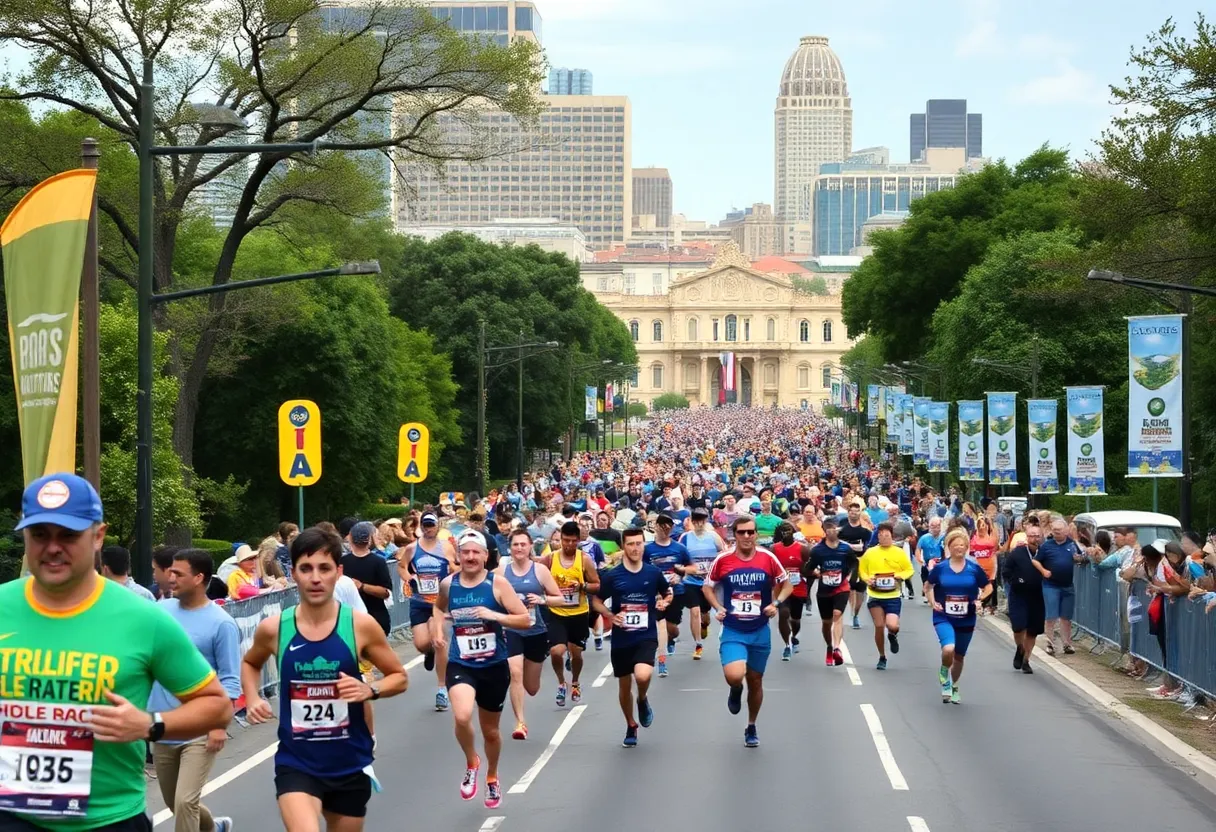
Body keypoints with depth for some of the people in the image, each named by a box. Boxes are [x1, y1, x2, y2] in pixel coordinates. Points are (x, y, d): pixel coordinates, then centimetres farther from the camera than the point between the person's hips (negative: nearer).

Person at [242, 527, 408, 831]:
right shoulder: (273, 629, -6)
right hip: (296, 764, -1)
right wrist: (252, 698, -1)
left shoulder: (361, 625, -9)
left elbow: (399, 677, 4)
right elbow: (250, 663, 18)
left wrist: (370, 690, -16)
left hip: (350, 764, 1)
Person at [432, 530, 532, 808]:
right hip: (460, 665, 0)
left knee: (490, 730, 16)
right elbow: (439, 607, 23)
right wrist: (437, 627, 4)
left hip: (494, 666, 0)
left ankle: (492, 777, 45)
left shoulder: (498, 583, -9)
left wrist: (494, 615, -24)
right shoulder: (448, 584, -1)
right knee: (462, 716, -28)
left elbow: (525, 619, -11)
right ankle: (471, 764, 2)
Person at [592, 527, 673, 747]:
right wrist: (611, 616, -12)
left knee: (642, 676, -26)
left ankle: (642, 700, 8)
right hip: (621, 638, 1)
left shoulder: (653, 572, -3)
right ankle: (631, 726, 35)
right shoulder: (612, 576, -6)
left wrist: (664, 602, -8)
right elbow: (596, 601, 5)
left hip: (646, 636, -1)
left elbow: (668, 594, 15)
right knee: (624, 686, 12)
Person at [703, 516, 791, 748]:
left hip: (760, 631, 2)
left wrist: (776, 603, -11)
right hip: (732, 631, -2)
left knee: (755, 681, 12)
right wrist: (718, 608, -8)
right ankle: (736, 691, 15)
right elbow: (707, 587, 8)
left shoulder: (768, 558, -6)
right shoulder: (723, 560, -7)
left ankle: (751, 728, 34)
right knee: (734, 675, -24)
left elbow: (787, 585, 7)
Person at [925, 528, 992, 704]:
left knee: (959, 656, 15)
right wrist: (932, 602, -6)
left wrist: (980, 599, -9)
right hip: (944, 618, -2)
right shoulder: (940, 568, -6)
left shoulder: (974, 569, -5)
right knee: (948, 648, -28)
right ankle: (944, 673, 4)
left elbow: (988, 587, 9)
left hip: (966, 620, 2)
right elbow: (928, 586, 10)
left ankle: (954, 687, 40)